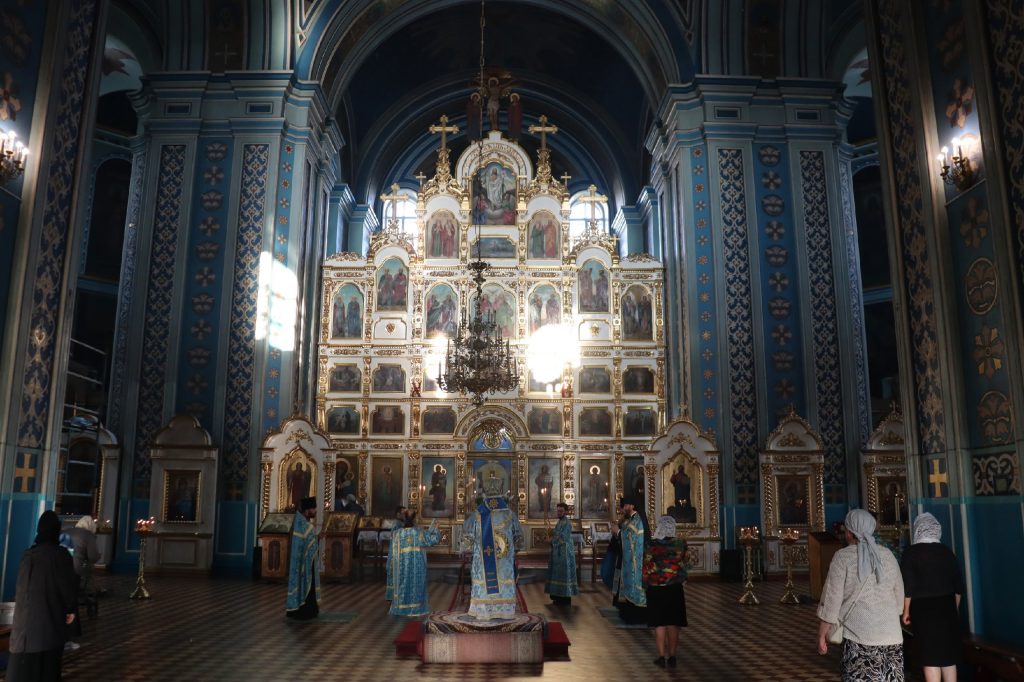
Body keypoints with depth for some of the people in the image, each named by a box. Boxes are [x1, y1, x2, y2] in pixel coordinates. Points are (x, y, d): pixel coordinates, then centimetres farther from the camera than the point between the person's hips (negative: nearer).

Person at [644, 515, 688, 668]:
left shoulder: (652, 546, -11)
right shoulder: (681, 544, -6)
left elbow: (646, 571, -4)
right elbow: (684, 562, 8)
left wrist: (647, 583, 14)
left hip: (655, 590, -1)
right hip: (675, 589, 2)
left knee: (659, 624, 5)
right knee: (673, 624, 8)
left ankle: (662, 656, 7)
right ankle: (672, 657, 12)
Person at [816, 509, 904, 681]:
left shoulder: (843, 557, -5)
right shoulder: (887, 555, 9)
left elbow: (831, 599, -5)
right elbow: (899, 595, 16)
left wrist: (822, 634, 3)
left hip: (859, 635, -5)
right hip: (891, 634, 5)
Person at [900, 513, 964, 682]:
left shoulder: (911, 552, -8)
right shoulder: (947, 551, 4)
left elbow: (908, 586, -11)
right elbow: (958, 585, 7)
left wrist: (906, 611, 0)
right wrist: (954, 608, 20)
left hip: (923, 609, -4)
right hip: (946, 607, 4)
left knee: (931, 657, 0)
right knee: (948, 655, 15)